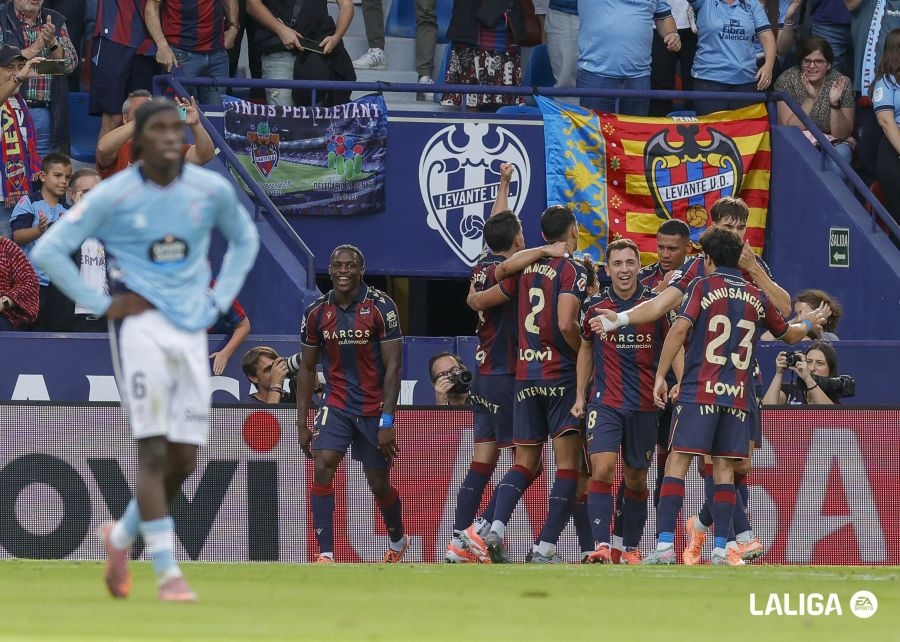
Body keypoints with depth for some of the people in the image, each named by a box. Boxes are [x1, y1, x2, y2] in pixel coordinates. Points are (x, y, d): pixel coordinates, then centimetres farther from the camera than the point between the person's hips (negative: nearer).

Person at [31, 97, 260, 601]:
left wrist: (220, 300, 11)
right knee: (154, 450, -13)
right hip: (141, 327, -4)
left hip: (193, 331, 4)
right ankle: (168, 573, -11)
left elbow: (245, 239, 23)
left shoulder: (213, 191, 3)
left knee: (185, 460, 4)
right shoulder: (112, 196, -6)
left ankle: (122, 534, 29)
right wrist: (102, 304, -7)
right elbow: (49, 251, -3)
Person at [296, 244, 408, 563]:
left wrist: (387, 422, -17)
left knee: (379, 485, 7)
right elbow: (307, 369, 8)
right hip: (336, 404, 2)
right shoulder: (317, 312, -2)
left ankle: (398, 540, 38)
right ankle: (325, 553, -19)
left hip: (374, 406, -2)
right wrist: (302, 422, 4)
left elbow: (393, 366, -12)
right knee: (323, 466, -20)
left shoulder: (381, 307, -12)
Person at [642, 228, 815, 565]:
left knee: (677, 462, -5)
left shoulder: (702, 286, 0)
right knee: (724, 468, 8)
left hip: (699, 391, -4)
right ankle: (721, 548, 2)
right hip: (738, 397, 4)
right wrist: (807, 326, 52)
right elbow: (789, 334, 28)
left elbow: (680, 327, -13)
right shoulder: (756, 296, 13)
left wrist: (660, 376, -11)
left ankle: (665, 544, -15)